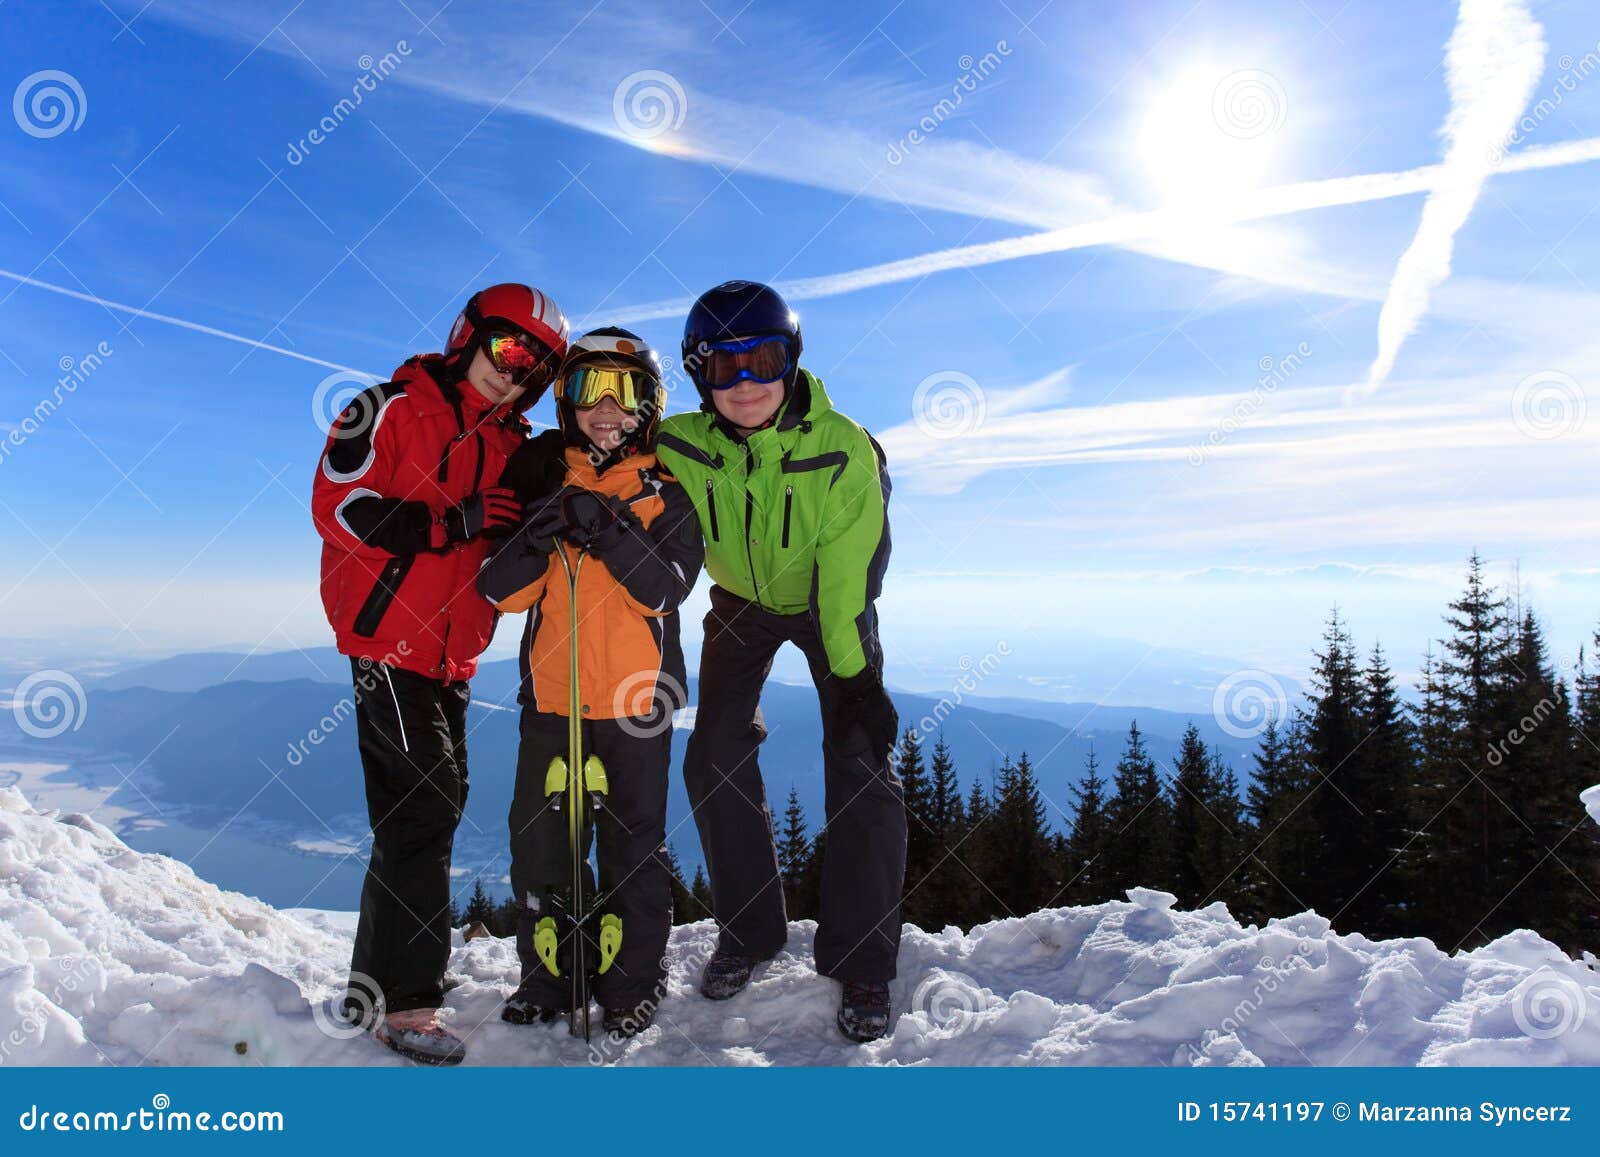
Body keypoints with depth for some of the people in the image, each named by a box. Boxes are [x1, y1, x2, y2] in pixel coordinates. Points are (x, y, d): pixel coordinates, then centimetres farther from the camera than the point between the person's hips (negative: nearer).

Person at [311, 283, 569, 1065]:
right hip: (388, 640, -7)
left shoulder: (511, 447, 14)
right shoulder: (391, 411, -5)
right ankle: (404, 1000, -2)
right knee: (424, 804, -11)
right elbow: (339, 505, -15)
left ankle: (379, 979, 27)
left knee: (435, 800, 12)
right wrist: (452, 522, -22)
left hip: (453, 653, 8)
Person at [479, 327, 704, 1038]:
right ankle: (548, 978, 25)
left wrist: (608, 532, -24)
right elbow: (500, 590, 2)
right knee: (539, 839, 7)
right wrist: (537, 538, -17)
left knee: (632, 842, 3)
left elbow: (664, 590, -10)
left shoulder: (668, 492, 3)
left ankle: (632, 985, 19)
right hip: (550, 693, 3)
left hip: (634, 697, -2)